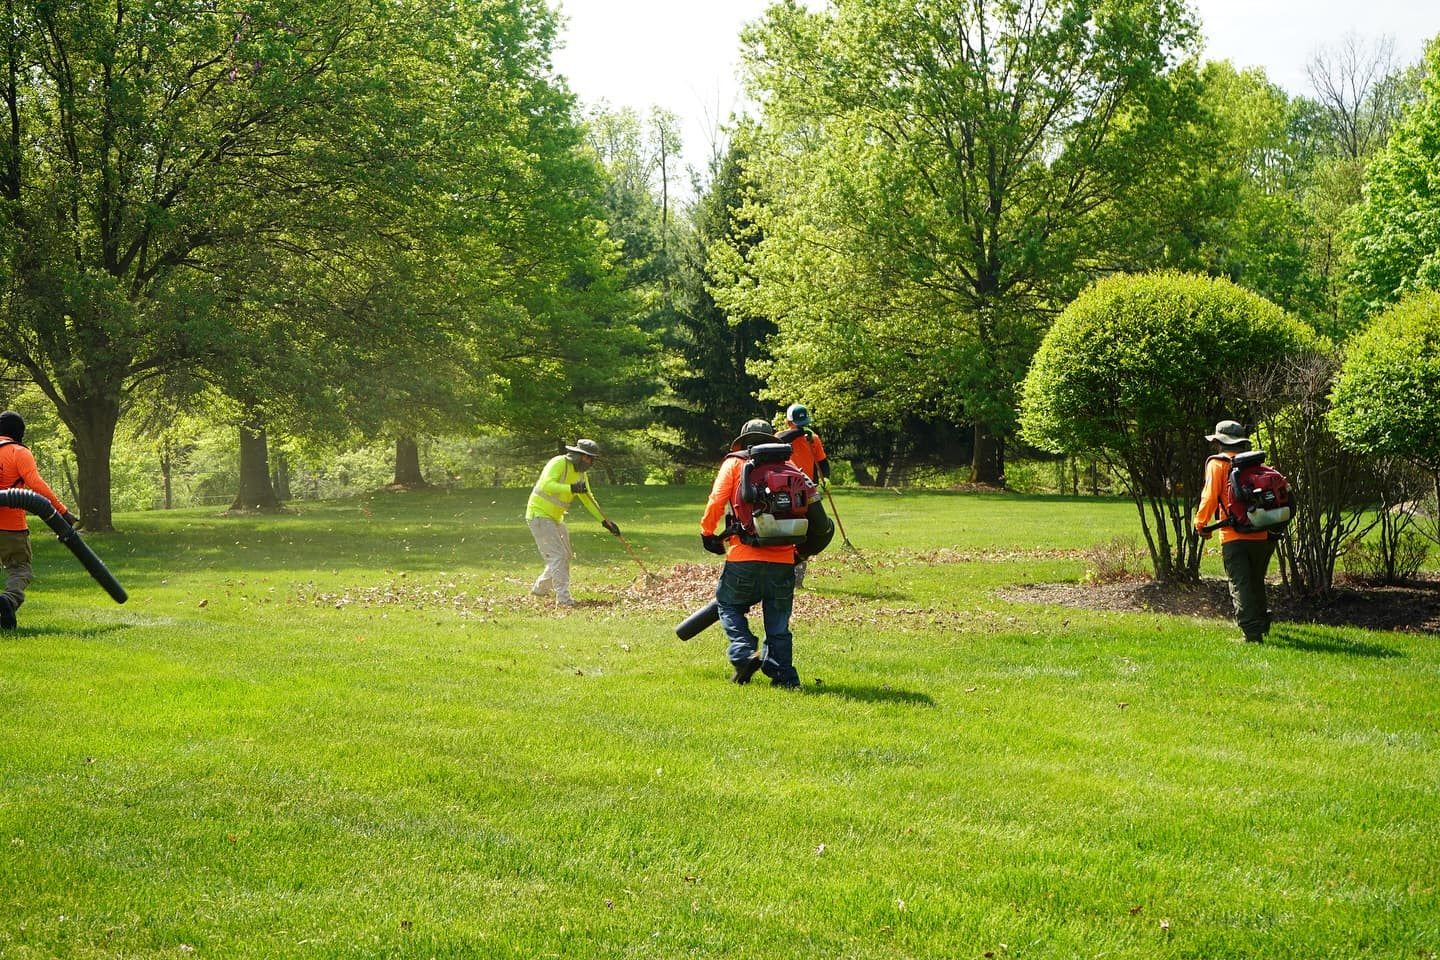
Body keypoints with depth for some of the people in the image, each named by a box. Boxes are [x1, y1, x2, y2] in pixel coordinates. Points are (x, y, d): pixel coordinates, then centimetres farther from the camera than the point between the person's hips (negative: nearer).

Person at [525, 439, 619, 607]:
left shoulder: (580, 473, 8)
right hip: (539, 515, -10)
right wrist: (571, 488, -39)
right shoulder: (559, 463, -18)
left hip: (555, 518, 10)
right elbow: (546, 485, -32)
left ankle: (540, 588, 33)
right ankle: (563, 598, -17)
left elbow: (588, 499, 12)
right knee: (557, 555, -15)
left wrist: (605, 521, 6)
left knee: (564, 556, 16)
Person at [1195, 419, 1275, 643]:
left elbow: (1210, 496, -7)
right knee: (1257, 583, 23)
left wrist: (1201, 523, 6)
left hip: (1234, 536, -5)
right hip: (1263, 536, 5)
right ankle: (1262, 623, 31)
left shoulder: (1217, 463, 1)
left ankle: (1252, 632, -15)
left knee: (1240, 585, -5)